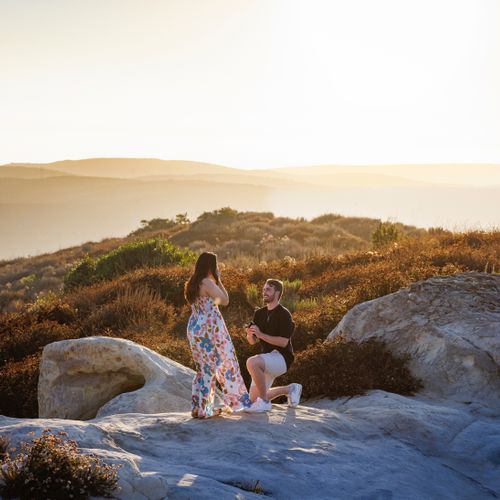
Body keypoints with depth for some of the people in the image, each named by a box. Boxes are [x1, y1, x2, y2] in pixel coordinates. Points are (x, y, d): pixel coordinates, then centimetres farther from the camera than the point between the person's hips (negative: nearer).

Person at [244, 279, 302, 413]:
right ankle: (290, 389, 28)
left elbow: (284, 342, -21)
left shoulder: (284, 314, -12)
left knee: (252, 362, -36)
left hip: (282, 358, -8)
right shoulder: (259, 313, 9)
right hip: (267, 359, 8)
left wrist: (260, 334, -26)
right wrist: (250, 334, -12)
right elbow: (252, 341, 11)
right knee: (253, 398, 9)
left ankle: (264, 402, -22)